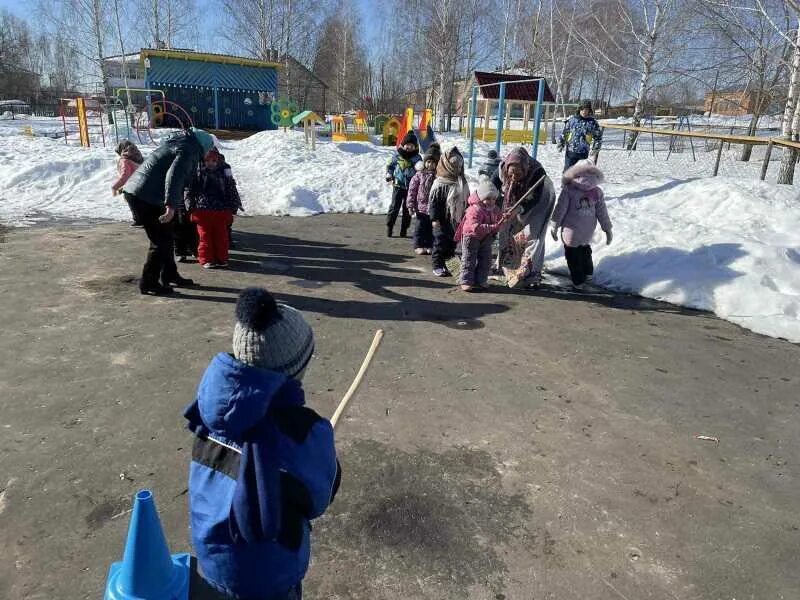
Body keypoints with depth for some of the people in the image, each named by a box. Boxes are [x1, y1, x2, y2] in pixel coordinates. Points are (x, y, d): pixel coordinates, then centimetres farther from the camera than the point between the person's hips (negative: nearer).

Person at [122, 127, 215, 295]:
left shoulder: (179, 142, 19)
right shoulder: (188, 151, -12)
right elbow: (174, 177, -28)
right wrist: (171, 205, -36)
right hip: (145, 197, -10)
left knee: (165, 237, 19)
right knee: (160, 240, -2)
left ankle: (169, 275, 31)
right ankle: (148, 283, 5)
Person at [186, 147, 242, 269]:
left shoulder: (224, 171, 1)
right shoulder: (197, 173, -1)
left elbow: (231, 189, 7)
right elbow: (191, 191, 4)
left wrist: (234, 204, 6)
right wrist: (191, 206, 1)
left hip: (221, 210, 1)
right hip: (202, 210, -1)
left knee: (221, 236, 6)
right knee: (205, 236, 3)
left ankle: (221, 259, 15)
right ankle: (206, 259, 10)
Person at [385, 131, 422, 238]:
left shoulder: (417, 158, 2)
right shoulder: (397, 155, 2)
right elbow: (389, 165, 14)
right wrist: (389, 175, 0)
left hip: (411, 187, 1)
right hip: (398, 185, -1)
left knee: (407, 209, 6)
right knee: (395, 207, -4)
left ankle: (404, 229, 15)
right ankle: (389, 227, 6)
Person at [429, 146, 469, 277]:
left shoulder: (462, 183, 8)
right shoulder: (440, 184, -12)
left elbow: (466, 201, 16)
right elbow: (433, 202, -12)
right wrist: (434, 218, -16)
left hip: (457, 220, 6)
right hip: (442, 221, -6)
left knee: (452, 243, 11)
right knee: (440, 242, -1)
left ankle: (445, 263, 23)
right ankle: (437, 265, 9)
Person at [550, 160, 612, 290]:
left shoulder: (568, 189, -16)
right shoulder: (597, 192, -4)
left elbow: (560, 209, -12)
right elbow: (602, 213, 2)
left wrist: (555, 226, -1)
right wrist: (608, 229, 12)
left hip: (572, 232, -5)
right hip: (588, 233, 5)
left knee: (573, 256, 10)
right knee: (585, 251, 29)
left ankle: (578, 282, 16)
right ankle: (588, 273, 45)